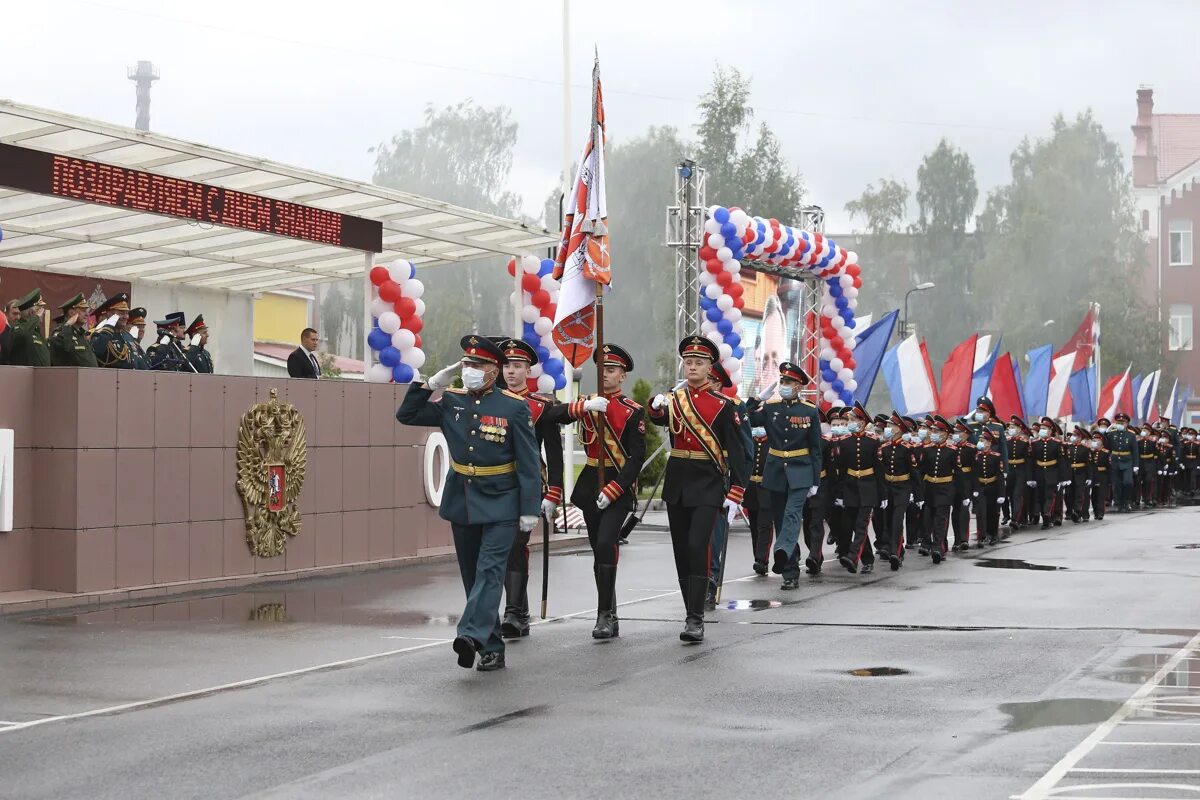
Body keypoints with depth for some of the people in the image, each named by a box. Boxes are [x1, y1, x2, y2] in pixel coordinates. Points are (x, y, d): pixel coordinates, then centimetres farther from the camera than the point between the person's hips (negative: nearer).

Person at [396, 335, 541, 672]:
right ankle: (492, 648, 16)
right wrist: (431, 385, -6)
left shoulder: (514, 407, -8)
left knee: (489, 570, -17)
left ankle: (472, 635, -31)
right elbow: (406, 416, 7)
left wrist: (530, 509, -12)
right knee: (472, 576, 8)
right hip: (461, 503, 5)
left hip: (500, 504, -5)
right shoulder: (451, 401, 4)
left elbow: (529, 462, -8)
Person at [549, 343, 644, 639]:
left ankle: (604, 615, -18)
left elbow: (637, 456, -11)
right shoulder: (588, 404, 9)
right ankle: (610, 616, 21)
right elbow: (552, 416, -7)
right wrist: (584, 406, -24)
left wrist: (612, 491, -18)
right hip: (590, 485, 5)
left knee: (605, 544, -21)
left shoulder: (633, 412, -5)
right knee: (599, 551, 10)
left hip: (619, 486, -5)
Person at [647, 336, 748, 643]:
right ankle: (692, 612, 19)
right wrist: (657, 405, -34)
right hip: (677, 482, 4)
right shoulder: (673, 400, 9)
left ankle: (696, 619, -17)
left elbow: (736, 452, -3)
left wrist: (734, 493, -9)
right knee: (681, 550, 8)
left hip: (708, 484, -4)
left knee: (698, 546, -16)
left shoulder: (723, 405, -2)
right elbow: (658, 418, -12)